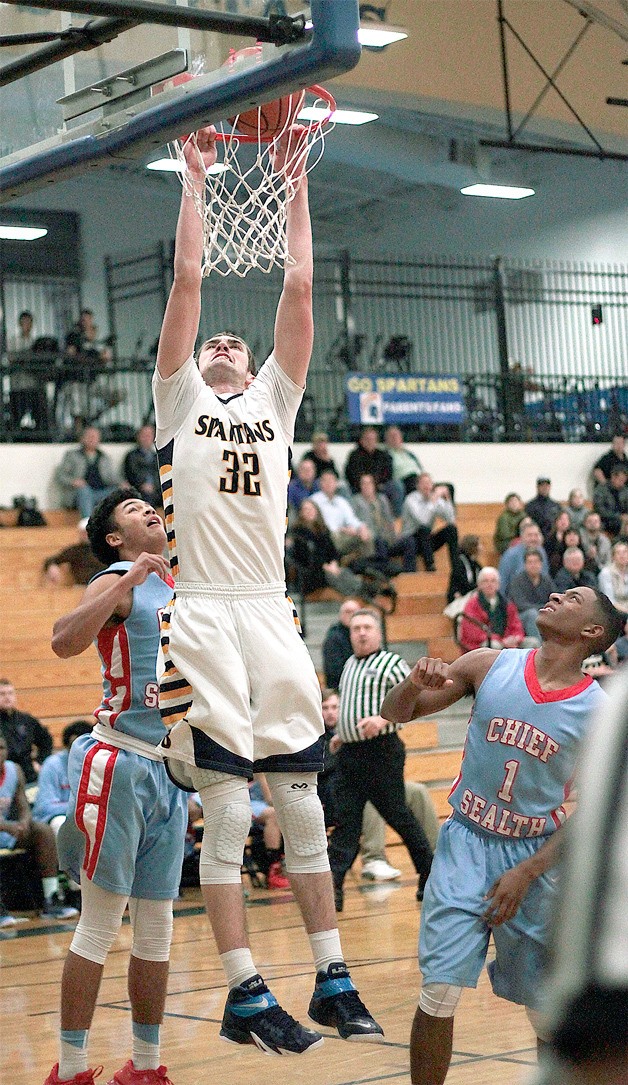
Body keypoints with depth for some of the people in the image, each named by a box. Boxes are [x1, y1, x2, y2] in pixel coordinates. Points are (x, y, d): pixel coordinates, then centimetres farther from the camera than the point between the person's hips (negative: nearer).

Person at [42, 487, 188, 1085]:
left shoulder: (180, 584, 15)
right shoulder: (117, 583, -6)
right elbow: (63, 642, -26)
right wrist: (129, 580, -28)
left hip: (170, 770, 7)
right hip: (120, 761, -7)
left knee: (156, 926, 11)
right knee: (100, 923, -5)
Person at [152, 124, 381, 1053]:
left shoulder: (275, 399, 19)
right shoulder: (180, 399, 13)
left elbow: (300, 290, 13)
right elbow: (187, 280, 6)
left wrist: (296, 185, 11)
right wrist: (195, 179, 8)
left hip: (271, 613, 3)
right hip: (203, 616, -3)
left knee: (303, 807, 5)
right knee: (226, 813, -4)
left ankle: (333, 979, 11)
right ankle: (245, 993, 1)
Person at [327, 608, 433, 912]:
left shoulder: (392, 663, -3)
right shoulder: (349, 665, 19)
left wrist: (383, 719, -22)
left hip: (381, 752, -6)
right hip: (349, 754, 6)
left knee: (398, 816, 0)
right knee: (345, 821, 0)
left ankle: (430, 873, 15)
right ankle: (332, 885, -5)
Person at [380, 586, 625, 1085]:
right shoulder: (490, 665, -4)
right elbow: (396, 713, 2)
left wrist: (528, 873, -11)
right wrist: (417, 683, -20)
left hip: (535, 854, 0)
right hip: (467, 841, 0)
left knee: (544, 1003, 8)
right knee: (440, 991, -11)